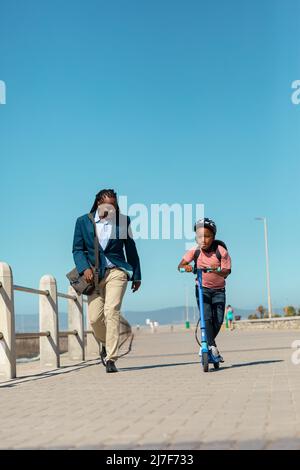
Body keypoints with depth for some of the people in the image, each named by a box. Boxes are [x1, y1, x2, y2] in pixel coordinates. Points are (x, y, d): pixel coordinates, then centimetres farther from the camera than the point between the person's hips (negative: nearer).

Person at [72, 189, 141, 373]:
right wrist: (85, 268, -12)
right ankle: (106, 343, 29)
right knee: (94, 317, -3)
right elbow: (77, 249, 6)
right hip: (93, 273, 1)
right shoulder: (83, 221, 5)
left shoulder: (123, 221, 5)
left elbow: (131, 249, 12)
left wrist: (137, 276, 13)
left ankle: (111, 358, -11)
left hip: (116, 271, -1)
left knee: (112, 311, -15)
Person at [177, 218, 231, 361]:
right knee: (206, 317, -16)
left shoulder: (221, 251, -16)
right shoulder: (194, 251, -11)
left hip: (218, 289, 0)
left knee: (218, 320, -3)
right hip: (202, 288, 0)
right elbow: (180, 265, -12)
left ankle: (207, 344, 19)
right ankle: (212, 346, -10)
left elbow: (226, 272, -16)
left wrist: (217, 271, -38)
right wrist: (185, 267, -36)